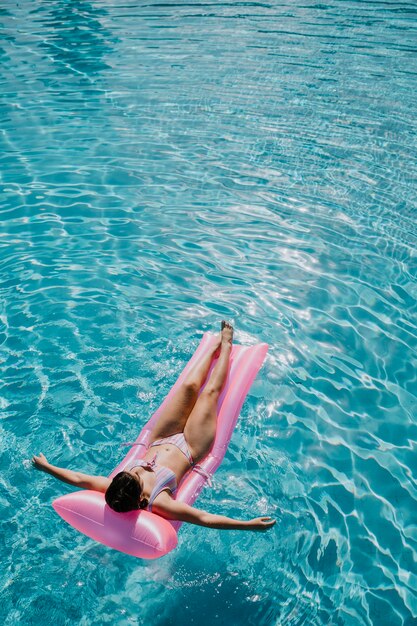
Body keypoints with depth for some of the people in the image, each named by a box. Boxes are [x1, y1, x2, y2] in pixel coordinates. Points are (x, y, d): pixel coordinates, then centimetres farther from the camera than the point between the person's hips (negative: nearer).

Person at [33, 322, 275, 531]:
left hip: (159, 441, 4)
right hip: (188, 449, -3)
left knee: (190, 386, 3)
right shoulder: (158, 503, -41)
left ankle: (218, 345, 33)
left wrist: (46, 466, -10)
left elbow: (77, 478, -19)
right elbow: (205, 518, -42)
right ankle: (225, 344, 31)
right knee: (210, 391, 0)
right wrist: (249, 524, -46)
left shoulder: (114, 490, -32)